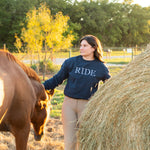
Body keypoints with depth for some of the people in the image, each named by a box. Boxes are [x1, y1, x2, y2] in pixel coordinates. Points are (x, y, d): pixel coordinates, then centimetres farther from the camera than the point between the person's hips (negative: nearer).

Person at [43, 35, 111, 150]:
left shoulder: (101, 68, 1)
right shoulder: (71, 62, 0)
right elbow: (57, 79, 6)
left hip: (87, 105, 0)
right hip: (69, 103, 0)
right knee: (70, 140, 3)